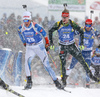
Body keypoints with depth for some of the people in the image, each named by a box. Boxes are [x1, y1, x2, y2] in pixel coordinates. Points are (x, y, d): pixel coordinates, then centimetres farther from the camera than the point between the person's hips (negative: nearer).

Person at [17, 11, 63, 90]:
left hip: (39, 46, -2)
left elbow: (44, 34, -6)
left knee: (46, 64, -3)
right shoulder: (21, 28, -9)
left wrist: (47, 43, 1)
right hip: (30, 48, 2)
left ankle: (56, 81, 7)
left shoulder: (36, 26, -20)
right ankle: (29, 82, -20)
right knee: (27, 61, -23)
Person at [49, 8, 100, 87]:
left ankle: (90, 75, 9)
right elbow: (50, 31, 3)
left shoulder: (73, 24, -14)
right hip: (63, 47, 0)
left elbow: (81, 31, -1)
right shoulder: (58, 24, -13)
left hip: (72, 46, 0)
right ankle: (63, 78, 1)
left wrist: (82, 42, -4)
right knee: (63, 62, -12)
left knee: (82, 60, -1)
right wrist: (51, 42, 0)